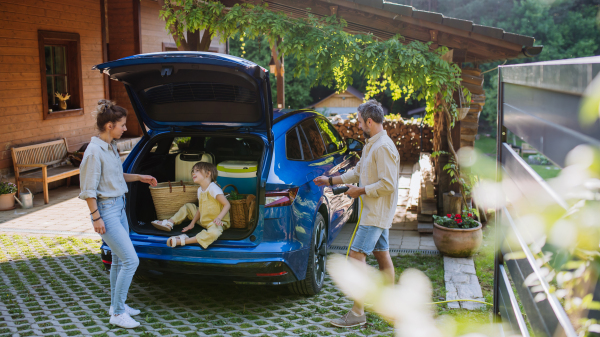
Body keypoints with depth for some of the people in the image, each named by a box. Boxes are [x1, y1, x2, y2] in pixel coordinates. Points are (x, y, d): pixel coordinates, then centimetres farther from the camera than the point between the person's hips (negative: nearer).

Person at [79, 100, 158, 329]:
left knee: (119, 260, 17)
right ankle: (118, 313, 2)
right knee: (131, 260, -9)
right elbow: (89, 190, -18)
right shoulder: (94, 151, -19)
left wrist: (139, 177, 17)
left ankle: (116, 306, 32)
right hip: (106, 210, -9)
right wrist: (96, 218, -17)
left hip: (119, 207, 9)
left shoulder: (111, 147, 7)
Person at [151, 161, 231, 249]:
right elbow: (200, 209, 14)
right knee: (188, 207, 18)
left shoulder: (213, 188, -19)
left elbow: (227, 204, -23)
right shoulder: (200, 190, 8)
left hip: (216, 222, -9)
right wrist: (192, 223, 8)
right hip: (203, 220, 9)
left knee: (214, 233, -44)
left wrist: (218, 218, -33)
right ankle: (169, 223, 6)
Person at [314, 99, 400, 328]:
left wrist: (360, 191, -17)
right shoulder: (371, 145, 14)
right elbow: (357, 172, 23)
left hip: (376, 213, -11)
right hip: (375, 212, 11)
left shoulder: (383, 148, -20)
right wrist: (330, 180, 24)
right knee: (382, 255, 16)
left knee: (357, 255, -12)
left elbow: (388, 184, -25)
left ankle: (357, 314, -9)